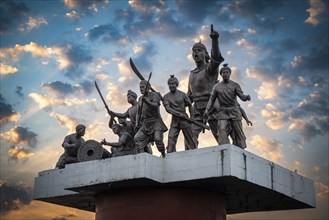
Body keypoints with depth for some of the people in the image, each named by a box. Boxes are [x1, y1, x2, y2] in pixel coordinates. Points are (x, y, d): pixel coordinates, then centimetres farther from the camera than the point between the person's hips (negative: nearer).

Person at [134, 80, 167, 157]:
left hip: (156, 121, -6)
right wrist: (137, 123, 7)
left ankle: (164, 155, -2)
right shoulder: (140, 99, 17)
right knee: (137, 138, -14)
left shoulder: (154, 95, -3)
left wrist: (147, 101, -40)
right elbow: (138, 113, 20)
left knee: (157, 139, -22)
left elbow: (155, 105, -23)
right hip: (146, 123, 6)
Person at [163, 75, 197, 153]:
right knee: (171, 139, -10)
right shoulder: (166, 97, 4)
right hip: (174, 121, 1)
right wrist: (179, 114, -21)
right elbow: (167, 108, -9)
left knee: (190, 139, 1)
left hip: (185, 120, -1)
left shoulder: (182, 95, 4)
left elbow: (190, 106, 10)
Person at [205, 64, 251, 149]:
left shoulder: (235, 85, 4)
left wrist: (247, 97, -30)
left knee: (238, 132, -1)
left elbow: (242, 96, -7)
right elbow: (212, 99, 10)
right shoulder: (217, 86, 10)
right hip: (223, 112, 1)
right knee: (222, 130, -17)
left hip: (234, 111, 0)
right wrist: (207, 109, -5)